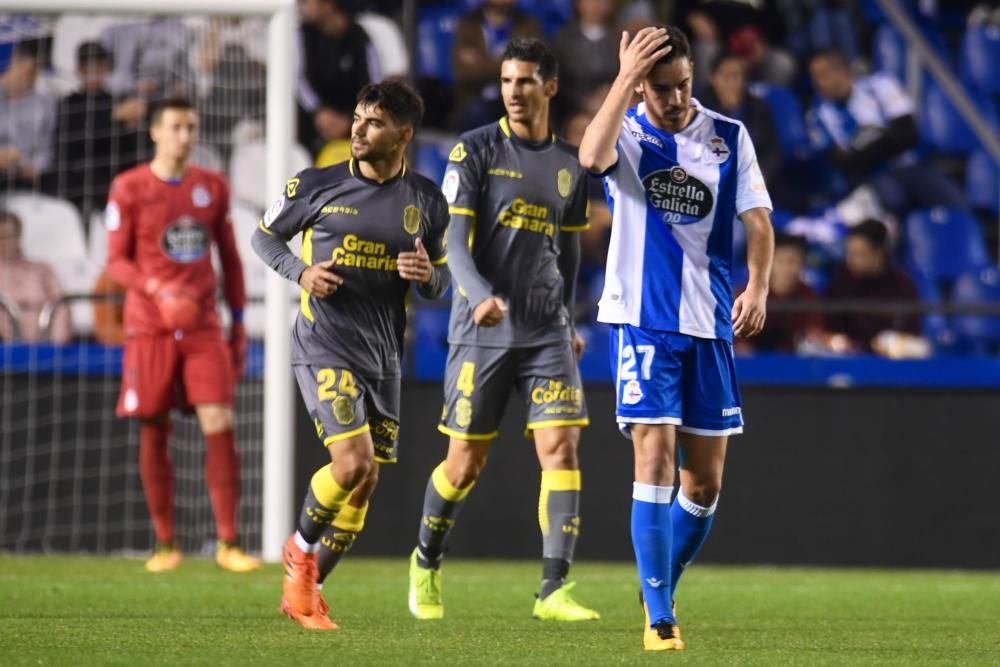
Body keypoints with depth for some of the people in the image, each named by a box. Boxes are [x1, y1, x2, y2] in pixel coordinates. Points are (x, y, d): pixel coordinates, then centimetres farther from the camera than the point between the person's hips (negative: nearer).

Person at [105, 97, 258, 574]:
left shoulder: (213, 187, 10)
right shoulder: (129, 189, -1)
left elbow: (229, 258, 16)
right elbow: (116, 262, -2)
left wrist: (238, 322, 12)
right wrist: (157, 290, -19)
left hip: (202, 326, 2)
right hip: (149, 328, -2)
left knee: (220, 426, -10)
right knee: (153, 434, 1)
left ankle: (228, 544, -7)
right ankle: (165, 545, 11)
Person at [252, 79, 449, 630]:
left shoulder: (426, 201, 5)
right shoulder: (317, 185, -3)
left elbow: (441, 281, 13)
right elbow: (264, 235, 9)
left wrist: (428, 275, -12)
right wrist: (301, 272, -10)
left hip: (383, 357, 4)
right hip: (324, 348, -4)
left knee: (366, 482, 5)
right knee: (352, 462, -19)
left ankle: (304, 590, 21)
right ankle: (300, 548, 10)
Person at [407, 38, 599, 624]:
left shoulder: (570, 165, 10)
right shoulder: (474, 151, -3)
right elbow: (455, 242, -11)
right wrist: (480, 296, -27)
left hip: (547, 333, 3)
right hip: (482, 331, -3)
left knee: (562, 448, -12)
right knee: (466, 463, 4)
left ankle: (554, 590, -13)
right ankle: (428, 562, 31)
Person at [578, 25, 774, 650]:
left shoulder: (729, 137, 5)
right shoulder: (628, 134, -2)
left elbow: (758, 220, 2)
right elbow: (592, 156, -26)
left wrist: (757, 287, -15)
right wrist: (626, 77, -27)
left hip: (710, 323, 3)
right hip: (644, 320, -3)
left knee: (705, 481, 7)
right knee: (655, 462, -14)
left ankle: (662, 591, 28)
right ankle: (660, 618, -11)